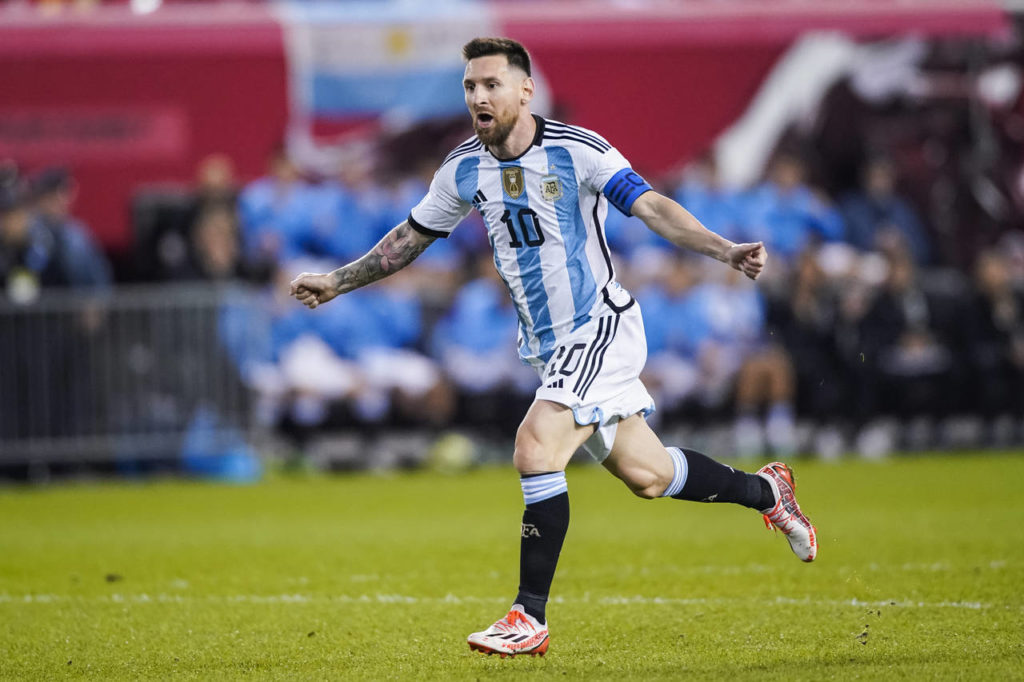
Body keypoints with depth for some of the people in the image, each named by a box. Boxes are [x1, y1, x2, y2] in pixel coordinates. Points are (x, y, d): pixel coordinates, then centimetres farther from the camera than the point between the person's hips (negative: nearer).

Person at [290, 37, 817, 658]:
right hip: (550, 345, 7)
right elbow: (412, 236, 18)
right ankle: (765, 491, 37)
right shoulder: (465, 170, 2)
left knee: (536, 449, -23)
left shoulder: (576, 150, -16)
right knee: (646, 474, 11)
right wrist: (337, 281, 22)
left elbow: (653, 207, -22)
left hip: (602, 327, -6)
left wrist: (725, 250, -36)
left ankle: (531, 618, -17)